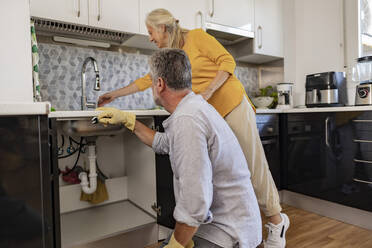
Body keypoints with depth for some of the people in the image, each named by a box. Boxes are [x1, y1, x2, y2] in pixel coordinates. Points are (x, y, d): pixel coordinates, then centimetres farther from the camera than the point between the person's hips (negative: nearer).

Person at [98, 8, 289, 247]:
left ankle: (276, 220, 15)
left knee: (253, 165, -2)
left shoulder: (196, 37, -3)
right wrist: (115, 94, 28)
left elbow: (227, 62, -8)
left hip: (232, 104, -6)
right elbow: (147, 80, 23)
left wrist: (207, 92, -18)